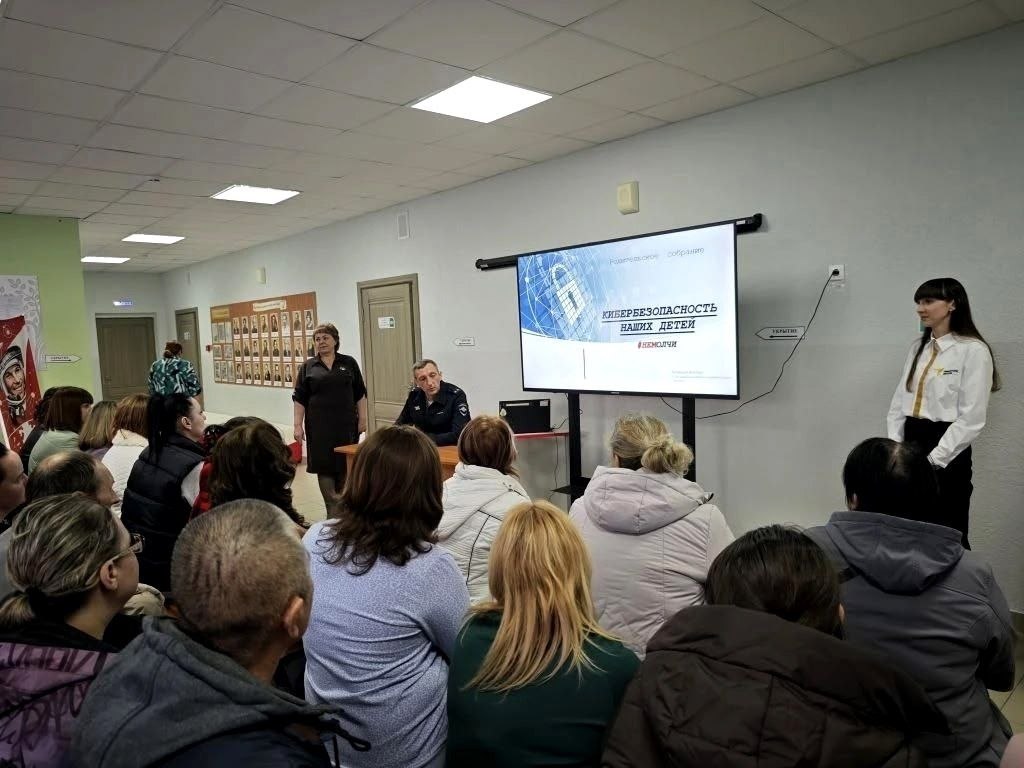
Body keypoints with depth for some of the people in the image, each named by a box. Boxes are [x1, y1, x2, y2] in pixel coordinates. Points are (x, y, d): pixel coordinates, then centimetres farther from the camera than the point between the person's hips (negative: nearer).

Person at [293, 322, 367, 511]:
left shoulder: (349, 363, 5)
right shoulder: (308, 367, 5)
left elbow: (360, 394, 7)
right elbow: (300, 398, 4)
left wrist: (362, 419, 2)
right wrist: (298, 425, -2)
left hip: (346, 424, 0)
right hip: (320, 426, 0)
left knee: (346, 465, 5)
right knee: (323, 465, 0)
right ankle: (333, 509, 8)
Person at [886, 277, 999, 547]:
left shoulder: (973, 350, -9)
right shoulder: (918, 347, 10)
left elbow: (971, 419, -14)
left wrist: (934, 459, -15)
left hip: (946, 453, -6)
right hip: (911, 443, 6)